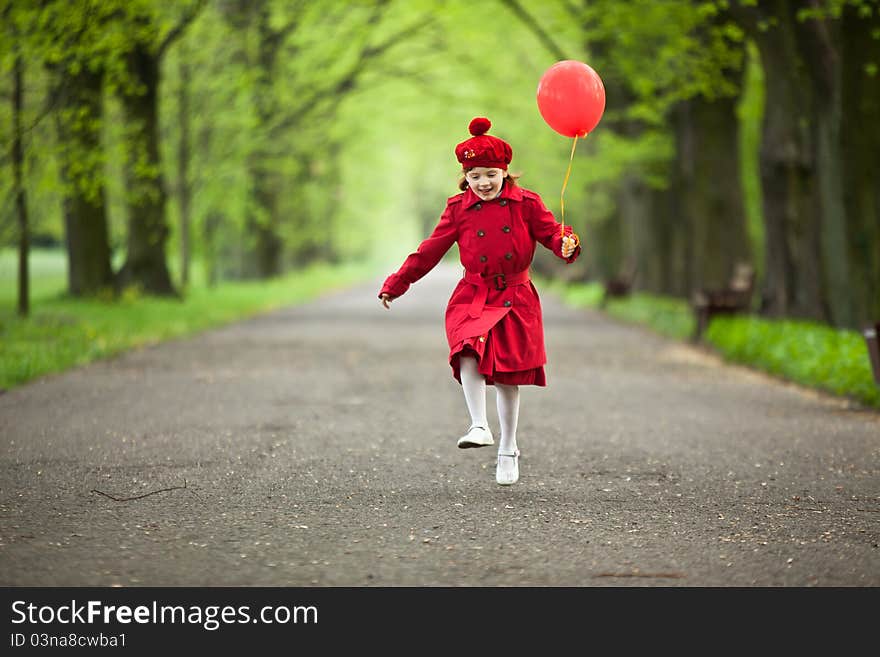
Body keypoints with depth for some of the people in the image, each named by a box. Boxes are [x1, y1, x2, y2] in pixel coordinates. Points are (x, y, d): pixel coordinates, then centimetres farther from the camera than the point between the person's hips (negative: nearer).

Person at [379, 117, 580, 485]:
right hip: (472, 298, 1)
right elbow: (431, 249, 7)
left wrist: (566, 246, -24)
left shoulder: (526, 204, 0)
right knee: (469, 352, -30)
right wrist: (397, 283, 6)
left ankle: (508, 450, 19)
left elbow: (551, 233, 1)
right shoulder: (459, 208, 4)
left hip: (515, 299, 0)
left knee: (507, 375, 3)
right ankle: (479, 427, -27)